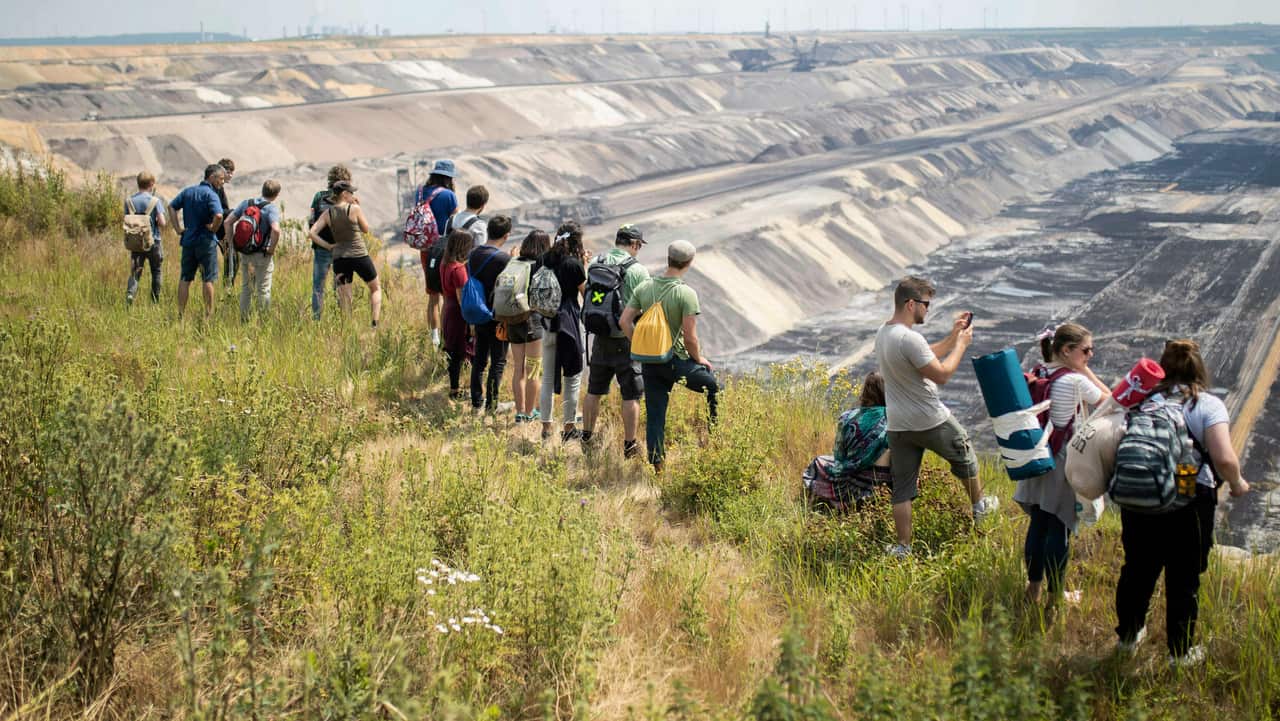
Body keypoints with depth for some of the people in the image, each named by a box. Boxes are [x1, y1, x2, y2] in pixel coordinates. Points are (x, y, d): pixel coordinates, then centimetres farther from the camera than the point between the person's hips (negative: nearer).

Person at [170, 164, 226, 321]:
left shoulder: (188, 191, 8)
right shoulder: (211, 195, -13)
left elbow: (171, 206, 11)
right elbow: (218, 215, -28)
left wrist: (178, 227, 10)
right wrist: (213, 229, -11)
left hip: (188, 240, 6)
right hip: (206, 242, -6)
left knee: (185, 279, 11)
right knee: (208, 280, 2)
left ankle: (181, 314, 13)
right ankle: (208, 315, 4)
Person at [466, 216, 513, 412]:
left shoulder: (474, 255, 2)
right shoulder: (504, 259, -18)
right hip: (499, 320, -6)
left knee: (479, 360, 15)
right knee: (498, 362, 5)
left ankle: (476, 403, 21)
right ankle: (491, 405, 7)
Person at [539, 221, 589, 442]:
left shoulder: (546, 260, 2)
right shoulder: (574, 264, -13)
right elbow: (586, 292, -4)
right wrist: (585, 265, 1)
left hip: (548, 323, 5)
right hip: (569, 323, -5)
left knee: (548, 377, 12)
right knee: (572, 377, 7)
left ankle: (546, 427, 17)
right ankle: (569, 427, 12)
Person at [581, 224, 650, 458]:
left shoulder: (595, 264, 1)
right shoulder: (638, 271, -15)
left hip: (601, 338, 5)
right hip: (628, 340, -5)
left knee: (594, 391, 16)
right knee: (631, 395, 3)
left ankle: (587, 437, 27)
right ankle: (629, 446, 7)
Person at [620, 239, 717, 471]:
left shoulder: (644, 287, 1)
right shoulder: (686, 293, -15)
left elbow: (625, 322, 1)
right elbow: (690, 337, -17)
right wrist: (699, 359, 1)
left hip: (649, 362, 5)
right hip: (676, 361, -5)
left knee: (655, 415, 11)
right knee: (714, 387, 17)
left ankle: (657, 465, 14)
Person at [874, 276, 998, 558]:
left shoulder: (883, 333, 7)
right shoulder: (909, 338, -24)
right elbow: (941, 374, -22)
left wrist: (952, 337, 16)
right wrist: (961, 344, -10)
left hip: (898, 426, 7)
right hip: (931, 422, -7)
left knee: (903, 486, 8)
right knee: (964, 458, 21)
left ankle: (903, 547, 8)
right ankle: (979, 506, 42)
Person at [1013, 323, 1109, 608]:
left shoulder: (1035, 374, 2)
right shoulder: (1076, 381, -18)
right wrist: (1086, 371, -4)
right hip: (1064, 464, -7)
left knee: (1038, 524, 15)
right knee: (1060, 528, 3)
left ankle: (1033, 587, 25)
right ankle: (1056, 595, 12)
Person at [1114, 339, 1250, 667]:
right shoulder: (1208, 405, -8)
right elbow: (1225, 459, -20)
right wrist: (1237, 484, 0)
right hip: (1189, 505, -3)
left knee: (1137, 570, 21)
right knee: (1183, 579, 11)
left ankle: (1128, 636, 38)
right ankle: (1181, 652, 23)